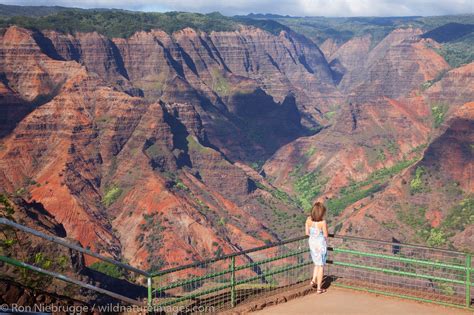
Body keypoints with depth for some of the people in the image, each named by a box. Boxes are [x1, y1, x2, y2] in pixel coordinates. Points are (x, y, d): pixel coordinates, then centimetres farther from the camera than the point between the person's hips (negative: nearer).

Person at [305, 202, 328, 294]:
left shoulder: (309, 219, -9)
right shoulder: (323, 222, -23)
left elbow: (307, 232, 0)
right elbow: (326, 235, -13)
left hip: (312, 243, 5)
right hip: (321, 244, -5)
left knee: (317, 264, 26)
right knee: (321, 266, 8)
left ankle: (314, 280, 11)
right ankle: (319, 288, 12)